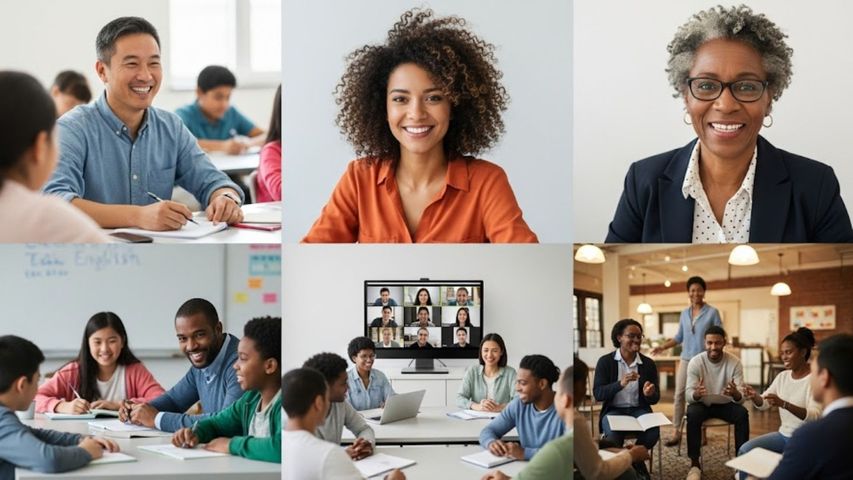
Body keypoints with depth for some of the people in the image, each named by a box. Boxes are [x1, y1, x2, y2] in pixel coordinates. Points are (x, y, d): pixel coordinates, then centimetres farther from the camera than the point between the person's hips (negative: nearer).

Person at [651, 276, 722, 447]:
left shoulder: (712, 312, -2)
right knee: (679, 394, -2)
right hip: (686, 359, 4)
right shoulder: (684, 313, 11)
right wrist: (663, 347, 7)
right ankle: (677, 433, 2)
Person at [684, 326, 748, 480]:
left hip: (725, 404, 1)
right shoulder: (695, 362, -15)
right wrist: (696, 394, -46)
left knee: (742, 413, -29)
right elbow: (689, 394, -20)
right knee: (692, 414, -33)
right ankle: (695, 464, -25)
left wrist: (735, 394, -45)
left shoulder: (734, 362, -14)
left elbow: (740, 397, -19)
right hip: (702, 404, -1)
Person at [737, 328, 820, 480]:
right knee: (745, 450, -8)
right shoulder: (783, 376, 7)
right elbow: (763, 404, 9)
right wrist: (754, 397, -15)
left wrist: (783, 404, -40)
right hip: (783, 434, 7)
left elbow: (815, 416, -27)